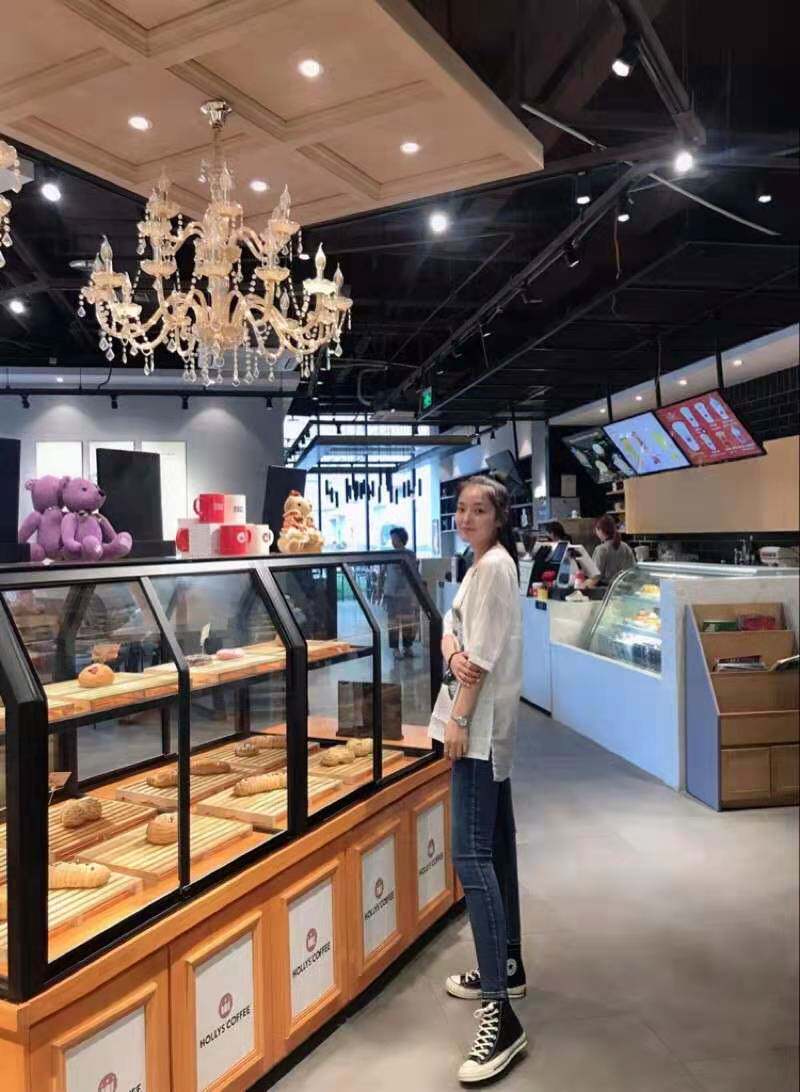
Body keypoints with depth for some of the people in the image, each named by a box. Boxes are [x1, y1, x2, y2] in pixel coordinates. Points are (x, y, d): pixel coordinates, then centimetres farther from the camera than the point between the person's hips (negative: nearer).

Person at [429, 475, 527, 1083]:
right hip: (485, 723, 10)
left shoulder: (495, 565, -14)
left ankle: (501, 1014, -12)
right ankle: (507, 968, 28)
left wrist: (459, 719, -18)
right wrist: (452, 651, -10)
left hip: (481, 720, -10)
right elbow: (453, 629, 12)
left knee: (472, 855, -14)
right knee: (495, 844, 16)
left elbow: (485, 653, -18)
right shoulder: (483, 563, 16)